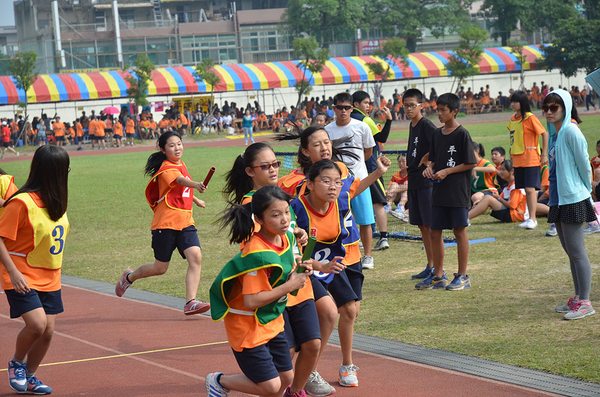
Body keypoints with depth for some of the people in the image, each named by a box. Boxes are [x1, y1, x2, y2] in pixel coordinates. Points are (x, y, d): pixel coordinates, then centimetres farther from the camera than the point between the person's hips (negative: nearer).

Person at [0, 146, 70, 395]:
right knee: (37, 323, -20)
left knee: (47, 331, 3)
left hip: (48, 279, 7)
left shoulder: (56, 201, 5)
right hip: (22, 278, -7)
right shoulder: (22, 202, -19)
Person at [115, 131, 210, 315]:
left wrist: (196, 200, 49)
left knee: (195, 257, -15)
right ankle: (129, 277, 34)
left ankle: (190, 303, -17)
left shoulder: (181, 165, 14)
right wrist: (196, 185, -55)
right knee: (160, 268, 5)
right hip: (165, 223, -7)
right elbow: (179, 180, -36)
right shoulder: (167, 168, -13)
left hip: (185, 222, 7)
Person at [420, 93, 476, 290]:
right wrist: (429, 168, -1)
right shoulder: (437, 134, 11)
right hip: (439, 192, 7)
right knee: (434, 232, 7)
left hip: (458, 191, -7)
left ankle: (463, 276, 8)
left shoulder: (462, 134, -9)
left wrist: (447, 171, -15)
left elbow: (470, 163, -9)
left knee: (459, 231, 0)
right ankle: (438, 276, 16)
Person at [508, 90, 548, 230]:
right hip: (518, 159, 7)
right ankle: (530, 218, 14)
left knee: (530, 188, -9)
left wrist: (544, 154, -10)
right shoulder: (513, 119, 10)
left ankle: (532, 219, -8)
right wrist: (512, 153, 19)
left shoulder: (530, 117, -11)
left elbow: (544, 134, -10)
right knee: (526, 189, 9)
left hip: (531, 159, -7)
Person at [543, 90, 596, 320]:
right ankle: (578, 298, 23)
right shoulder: (554, 133, 12)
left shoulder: (571, 131, -14)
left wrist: (586, 192, 0)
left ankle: (585, 303, -3)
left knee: (576, 251, -7)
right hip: (558, 198, 9)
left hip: (573, 198, -9)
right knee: (570, 251, 15)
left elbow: (583, 163, -11)